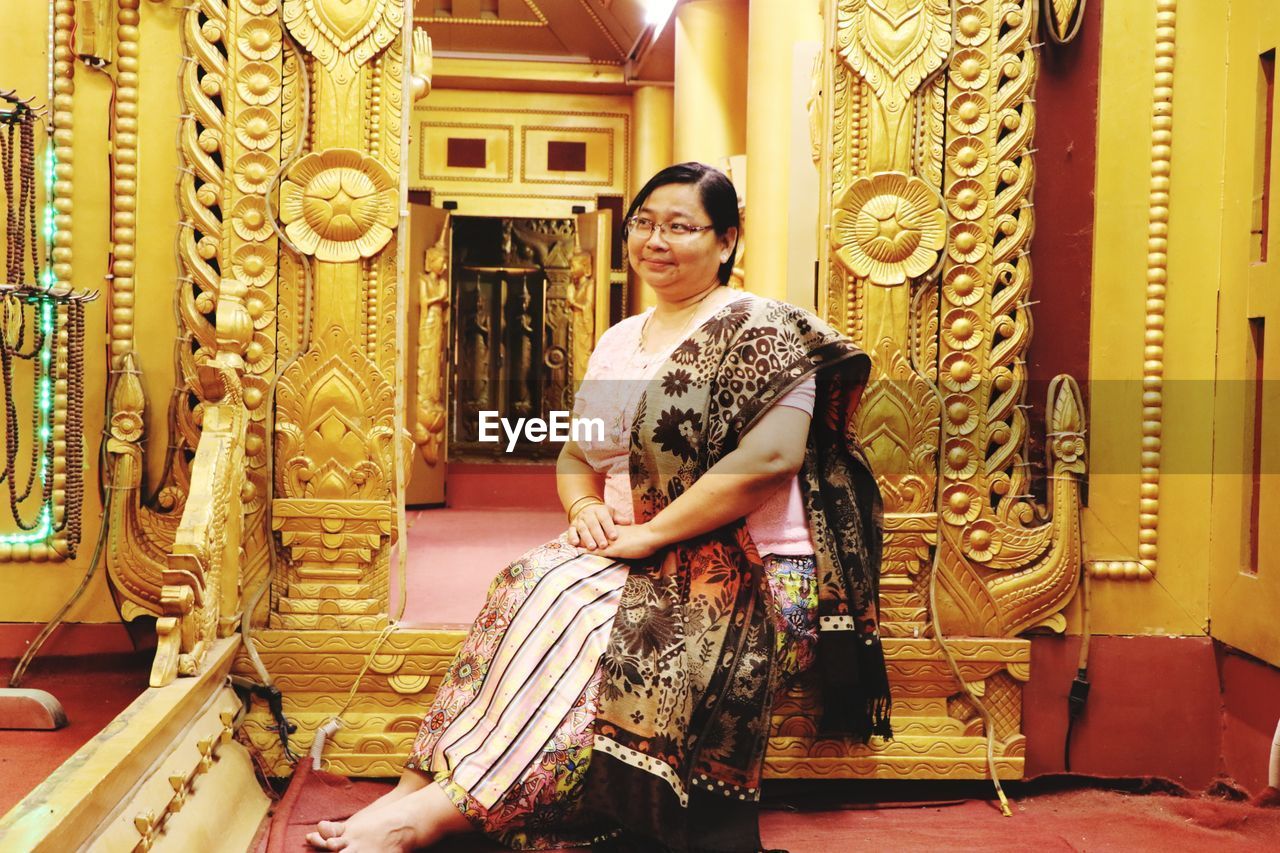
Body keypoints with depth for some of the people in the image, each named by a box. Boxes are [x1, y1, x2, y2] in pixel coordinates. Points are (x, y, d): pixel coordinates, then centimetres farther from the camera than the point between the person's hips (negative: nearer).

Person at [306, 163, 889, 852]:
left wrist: (649, 534, -19)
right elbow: (576, 454, 21)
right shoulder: (618, 342, 17)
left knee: (566, 607, -30)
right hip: (629, 560, 6)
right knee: (531, 589, -24)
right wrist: (584, 506, -4)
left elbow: (773, 455, -20)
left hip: (746, 574, -6)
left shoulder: (760, 329, -6)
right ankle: (418, 789, -29)